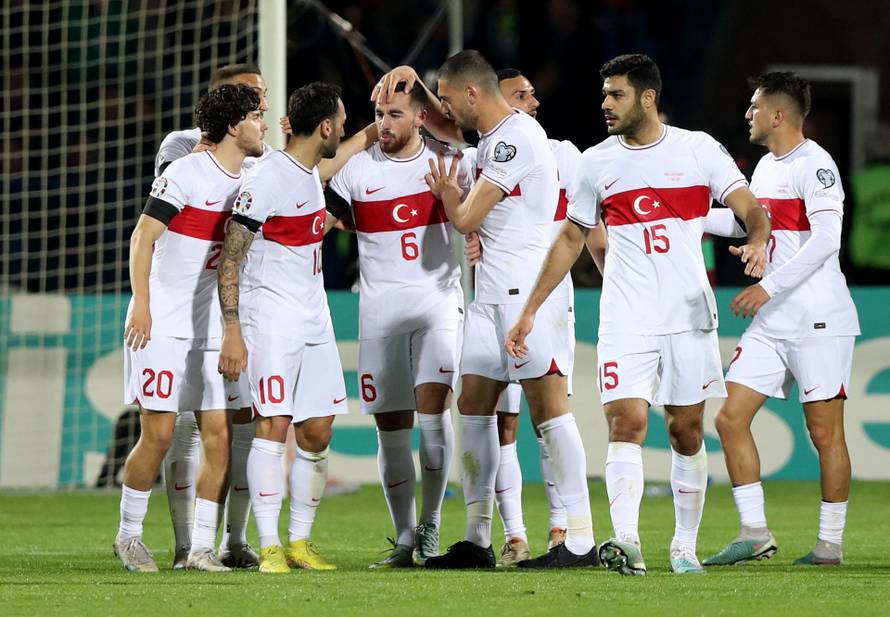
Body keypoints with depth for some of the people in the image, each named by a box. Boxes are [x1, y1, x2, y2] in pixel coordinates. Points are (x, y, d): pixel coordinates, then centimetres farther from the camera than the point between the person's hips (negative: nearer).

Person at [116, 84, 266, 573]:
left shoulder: (249, 182, 10)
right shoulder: (187, 173, -10)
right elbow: (143, 236, -12)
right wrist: (141, 303, -18)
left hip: (212, 326, 6)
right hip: (163, 325, -6)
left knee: (220, 437, -2)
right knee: (158, 435, -7)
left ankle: (201, 547, 4)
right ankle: (129, 536, 10)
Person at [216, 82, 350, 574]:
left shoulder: (311, 173, 12)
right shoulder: (266, 179, -15)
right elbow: (230, 259, -15)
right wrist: (232, 332, -19)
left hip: (314, 321, 8)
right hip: (271, 322, -8)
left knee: (316, 434, 5)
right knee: (273, 426, -12)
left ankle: (300, 541, 13)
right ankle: (270, 547, -11)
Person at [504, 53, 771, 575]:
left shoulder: (698, 150, 1)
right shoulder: (597, 163, 8)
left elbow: (751, 208, -3)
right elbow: (571, 240, 16)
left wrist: (758, 241, -27)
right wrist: (530, 311, 14)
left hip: (690, 316, -1)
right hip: (626, 320, 1)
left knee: (687, 431, 5)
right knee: (626, 423, -15)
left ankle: (685, 546, 16)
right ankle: (626, 541, -26)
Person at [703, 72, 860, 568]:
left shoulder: (815, 164, -11)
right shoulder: (766, 166, 16)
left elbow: (826, 240, -21)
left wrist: (769, 286, -23)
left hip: (818, 321, -9)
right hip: (771, 322, 9)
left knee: (825, 431, -4)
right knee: (731, 418, 0)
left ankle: (831, 545, 4)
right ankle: (755, 533, 3)